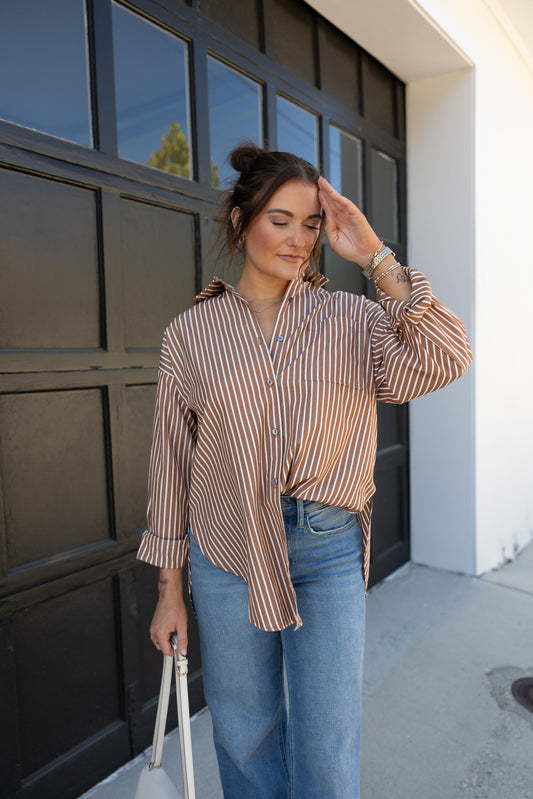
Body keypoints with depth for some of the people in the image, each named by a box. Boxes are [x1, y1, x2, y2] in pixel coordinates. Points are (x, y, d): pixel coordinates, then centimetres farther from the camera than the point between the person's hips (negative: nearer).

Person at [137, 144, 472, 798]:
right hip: (227, 548, 1)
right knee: (244, 736, 19)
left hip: (330, 551, 0)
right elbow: (170, 463, 2)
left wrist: (373, 254, -16)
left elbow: (442, 362, -20)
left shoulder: (351, 318, -1)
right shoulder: (191, 332, -1)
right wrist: (169, 589, 5)